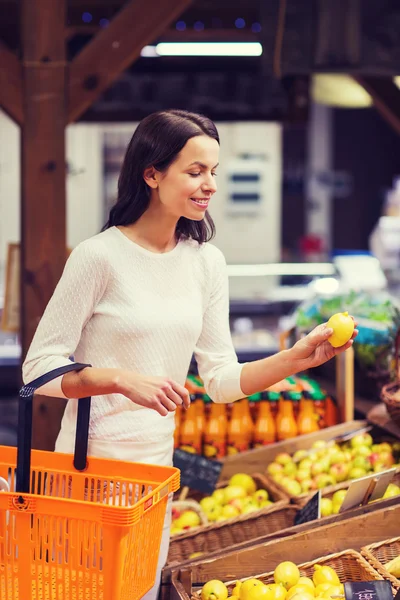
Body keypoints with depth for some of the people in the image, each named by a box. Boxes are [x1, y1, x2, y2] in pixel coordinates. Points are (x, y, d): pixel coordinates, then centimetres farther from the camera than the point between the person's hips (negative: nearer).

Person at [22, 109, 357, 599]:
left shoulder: (206, 261, 3)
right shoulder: (99, 256, -15)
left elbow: (222, 380, 4)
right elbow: (39, 368, -14)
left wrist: (297, 358, -10)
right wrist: (126, 380, -26)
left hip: (158, 463, 6)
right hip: (91, 461, -6)